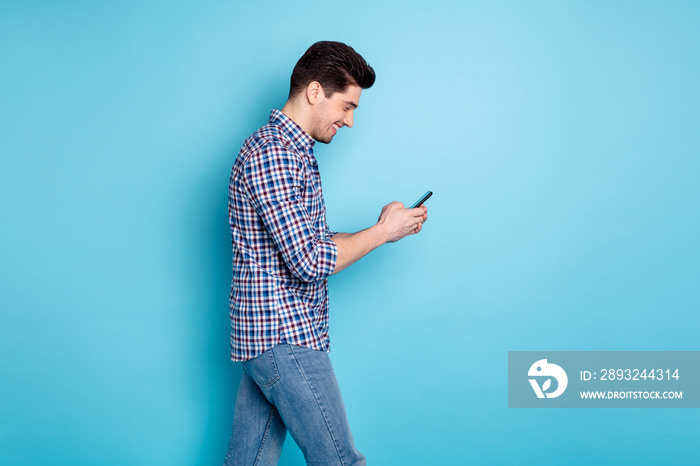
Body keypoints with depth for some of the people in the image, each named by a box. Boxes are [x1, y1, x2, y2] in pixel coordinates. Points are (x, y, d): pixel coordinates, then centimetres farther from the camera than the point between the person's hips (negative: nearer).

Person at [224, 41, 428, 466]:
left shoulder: (292, 152, 16)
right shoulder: (272, 153, -17)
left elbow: (312, 242, 18)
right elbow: (310, 261, -22)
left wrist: (383, 229, 8)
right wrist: (382, 231, -9)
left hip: (264, 336, 10)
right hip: (285, 337, -10)